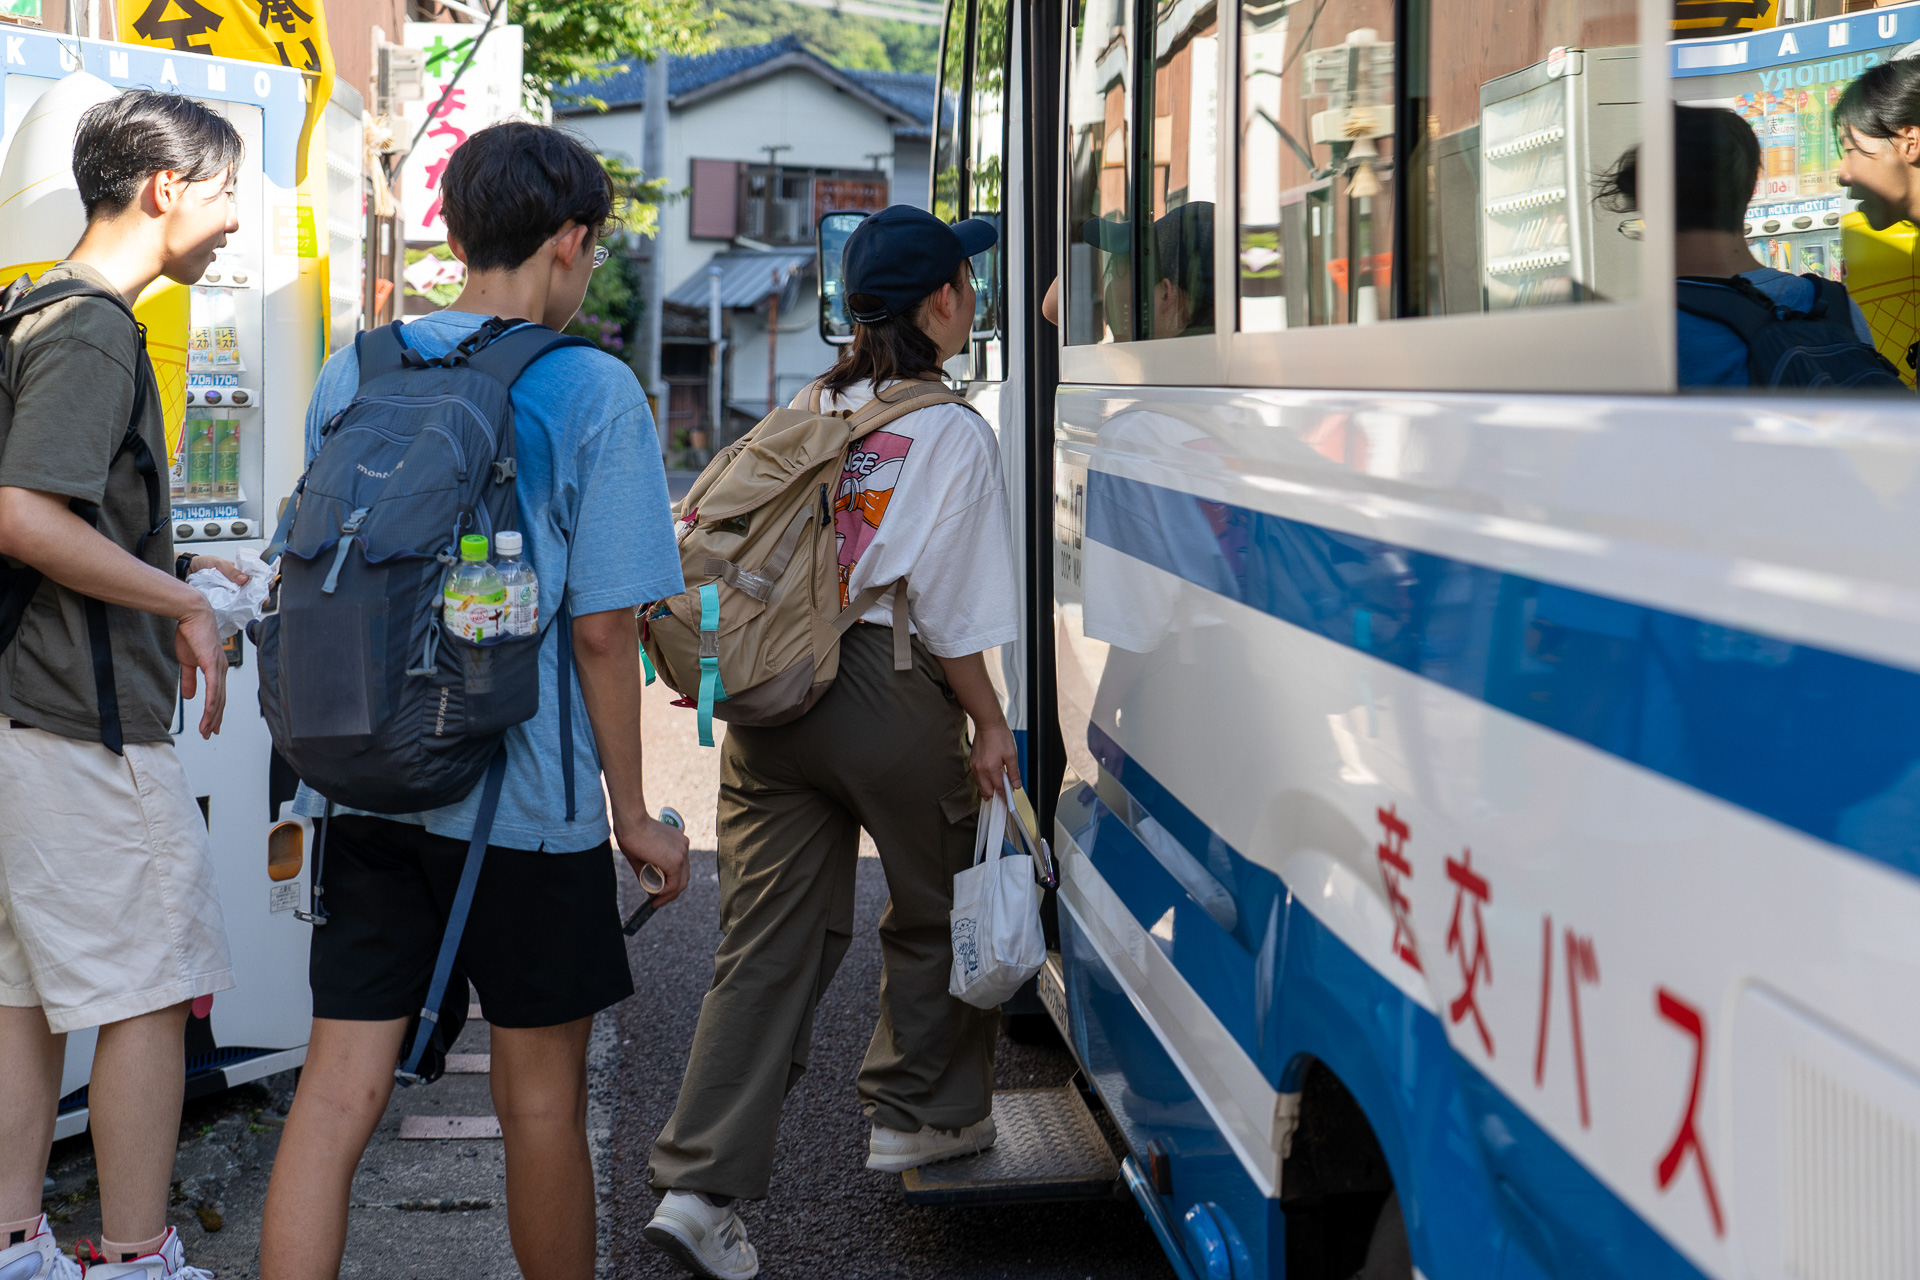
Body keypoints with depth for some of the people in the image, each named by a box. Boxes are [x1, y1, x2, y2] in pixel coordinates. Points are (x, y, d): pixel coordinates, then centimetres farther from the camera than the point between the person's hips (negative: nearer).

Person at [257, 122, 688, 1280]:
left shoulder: (355, 371, 7)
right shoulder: (595, 391, -8)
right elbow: (601, 629, -11)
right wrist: (633, 815, -1)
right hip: (525, 800, -4)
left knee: (338, 1088, 5)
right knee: (542, 1095, 11)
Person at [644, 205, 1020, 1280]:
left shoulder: (808, 415, 11)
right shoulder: (955, 434, -7)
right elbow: (947, 611, -10)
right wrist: (990, 726, 0)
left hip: (771, 697, 6)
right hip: (887, 697, -6)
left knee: (771, 940, 6)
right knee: (936, 911, 18)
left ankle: (701, 1183, 0)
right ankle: (920, 1116, 31)